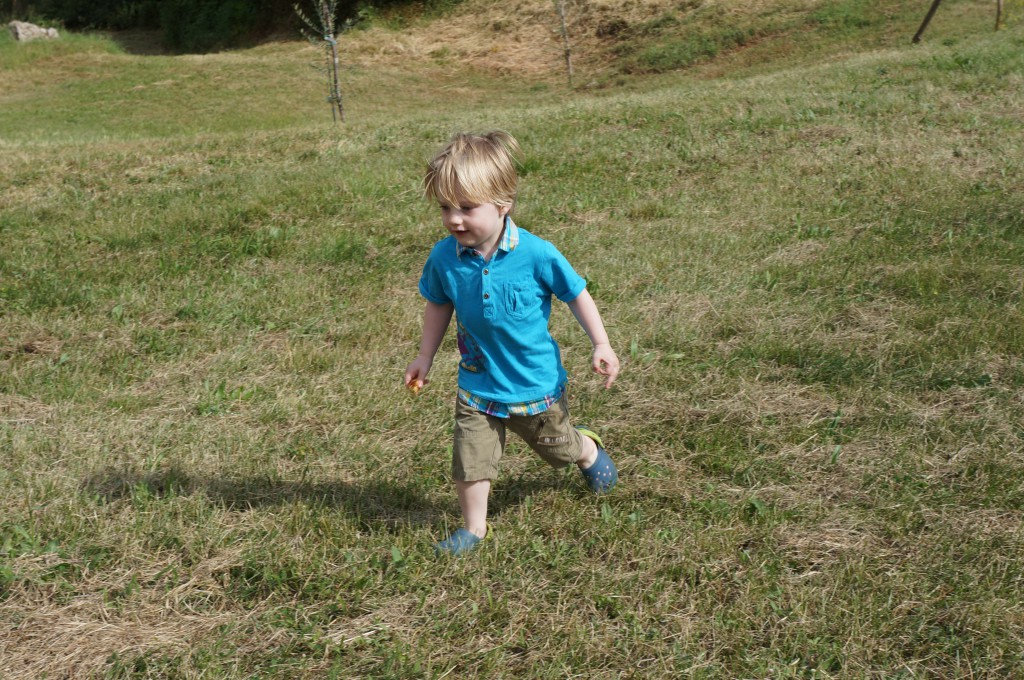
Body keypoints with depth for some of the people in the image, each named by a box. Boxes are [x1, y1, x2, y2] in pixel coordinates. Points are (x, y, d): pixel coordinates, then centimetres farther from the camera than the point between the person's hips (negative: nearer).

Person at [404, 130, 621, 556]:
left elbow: (576, 295, -10)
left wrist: (601, 345, -12)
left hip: (536, 382, -2)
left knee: (557, 444, 21)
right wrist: (425, 357, 8)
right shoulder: (444, 258, -15)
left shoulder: (536, 254, -25)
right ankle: (474, 528, 23)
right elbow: (439, 306, 5)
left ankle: (591, 451, 55)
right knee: (469, 459, 1)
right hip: (478, 385, 2)